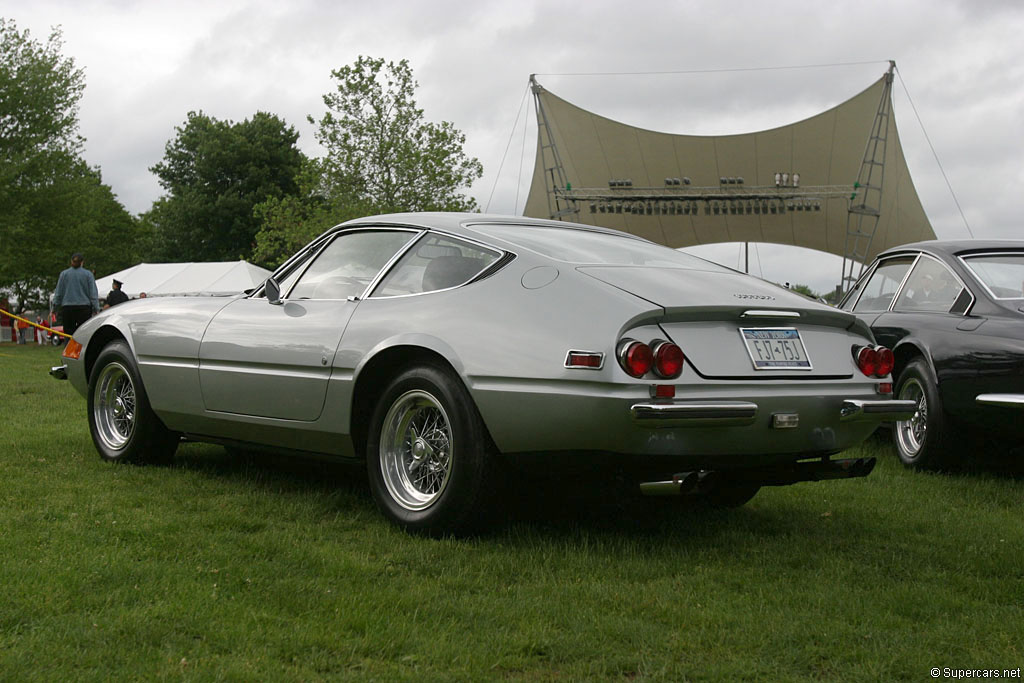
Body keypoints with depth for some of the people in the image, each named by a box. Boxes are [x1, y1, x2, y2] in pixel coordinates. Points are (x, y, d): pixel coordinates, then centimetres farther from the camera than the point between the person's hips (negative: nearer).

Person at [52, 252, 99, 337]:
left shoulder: (64, 274, 6)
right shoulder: (88, 274, 3)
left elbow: (58, 293, 8)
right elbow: (93, 294, 2)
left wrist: (55, 307, 13)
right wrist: (96, 309, 4)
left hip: (67, 308, 1)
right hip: (84, 307, -1)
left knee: (68, 334, 1)